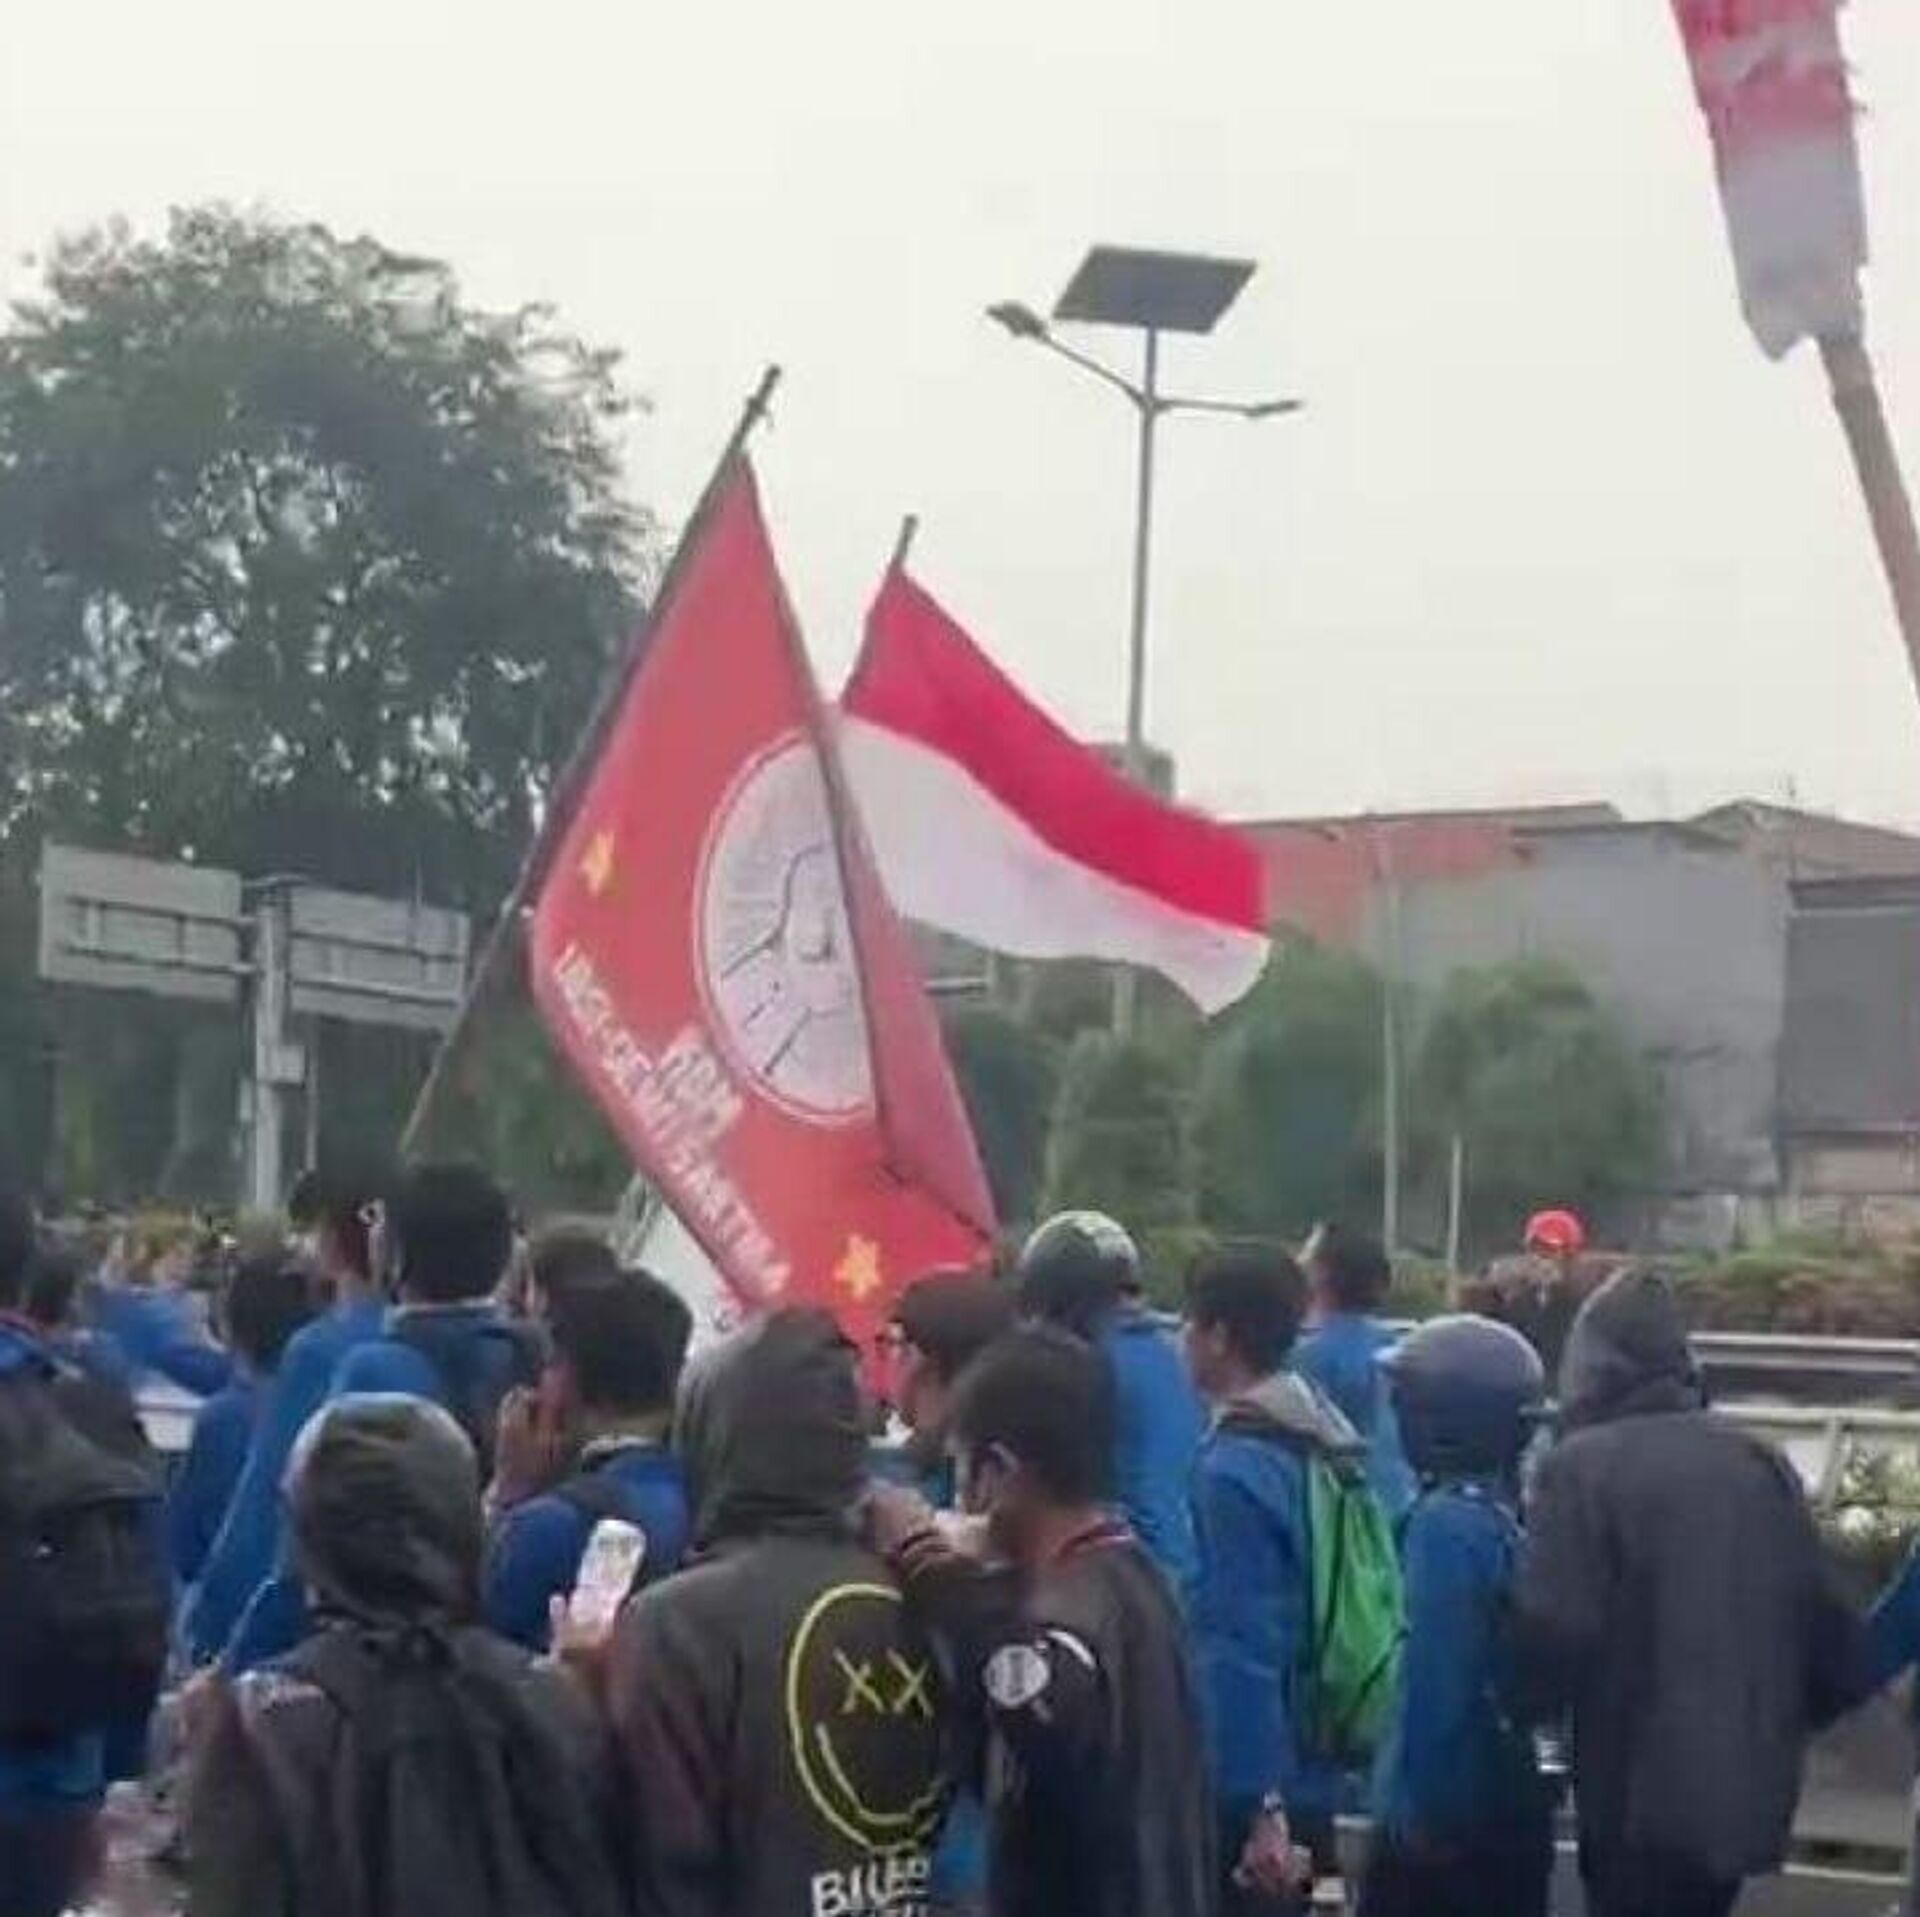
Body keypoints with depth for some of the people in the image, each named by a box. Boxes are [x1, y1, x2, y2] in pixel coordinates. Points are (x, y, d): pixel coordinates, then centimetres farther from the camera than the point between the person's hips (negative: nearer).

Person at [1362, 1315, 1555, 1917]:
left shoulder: (1446, 1524, -19)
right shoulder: (1519, 1512, 6)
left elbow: (1436, 1682, -23)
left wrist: (1419, 1809, -18)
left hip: (1444, 1807, -8)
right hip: (1516, 1804, 8)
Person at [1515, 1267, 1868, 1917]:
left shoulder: (1581, 1467, -11)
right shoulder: (1763, 1464, 9)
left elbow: (1552, 1637, -18)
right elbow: (1831, 1631, 8)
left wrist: (1516, 1716, 2)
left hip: (1642, 1798, -6)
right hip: (1750, 1791, 6)